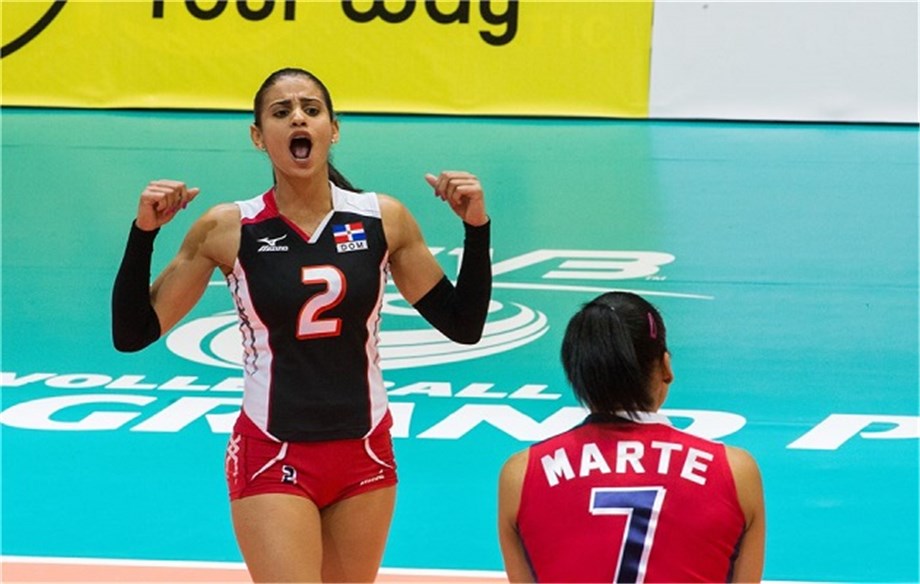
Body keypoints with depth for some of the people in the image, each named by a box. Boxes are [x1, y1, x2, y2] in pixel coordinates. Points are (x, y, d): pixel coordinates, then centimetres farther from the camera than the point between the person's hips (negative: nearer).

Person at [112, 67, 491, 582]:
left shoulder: (383, 220, -2)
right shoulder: (228, 230, -7)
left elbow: (464, 326, 4)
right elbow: (133, 334, -3)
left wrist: (477, 228, -8)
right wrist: (144, 232, -15)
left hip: (364, 458, 3)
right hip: (273, 459, -3)